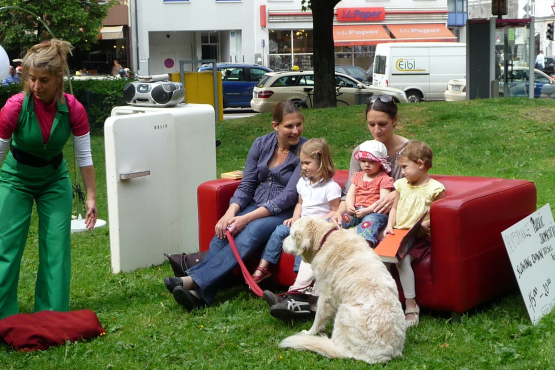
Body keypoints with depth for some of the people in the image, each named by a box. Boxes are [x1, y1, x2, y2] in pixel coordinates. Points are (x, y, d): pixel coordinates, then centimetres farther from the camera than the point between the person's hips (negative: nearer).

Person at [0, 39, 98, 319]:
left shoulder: (73, 109, -19)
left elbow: (84, 156, -9)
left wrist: (91, 197, -9)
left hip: (54, 180, 2)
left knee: (57, 246, 0)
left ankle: (53, 314, 11)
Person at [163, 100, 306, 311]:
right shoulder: (261, 145, 6)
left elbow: (289, 196, -15)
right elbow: (246, 186, 6)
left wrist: (247, 218, -22)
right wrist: (231, 213, -15)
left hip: (285, 213, -4)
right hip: (255, 205, 5)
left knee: (251, 232, -35)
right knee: (223, 233, -27)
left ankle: (194, 281, -44)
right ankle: (200, 295, -42)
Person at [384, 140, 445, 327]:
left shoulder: (434, 188, -4)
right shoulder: (401, 185, 15)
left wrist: (427, 224, -19)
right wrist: (389, 226, 6)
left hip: (420, 236, -6)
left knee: (403, 258, -31)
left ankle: (411, 306, -24)